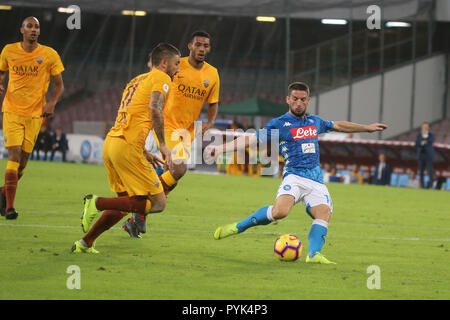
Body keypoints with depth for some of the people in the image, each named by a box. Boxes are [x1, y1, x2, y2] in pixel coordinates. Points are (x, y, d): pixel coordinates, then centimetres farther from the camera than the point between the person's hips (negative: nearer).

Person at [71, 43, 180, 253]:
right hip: (127, 147, -9)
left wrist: (145, 155, 27)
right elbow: (154, 108, -17)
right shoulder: (161, 78, 1)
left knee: (128, 202, 21)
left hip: (110, 142, 9)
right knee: (158, 203, -5)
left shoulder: (137, 80, 28)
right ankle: (98, 203, -12)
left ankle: (85, 244, 18)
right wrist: (163, 145, -14)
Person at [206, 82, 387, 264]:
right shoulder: (278, 124, 4)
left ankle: (313, 254, -32)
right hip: (294, 176, -5)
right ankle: (238, 227, -13)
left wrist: (368, 128, 47)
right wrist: (220, 148, -16)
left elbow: (338, 126, 39)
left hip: (316, 181, 5)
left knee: (324, 213, -23)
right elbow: (251, 139, -3)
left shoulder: (315, 122, 21)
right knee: (280, 211, -30)